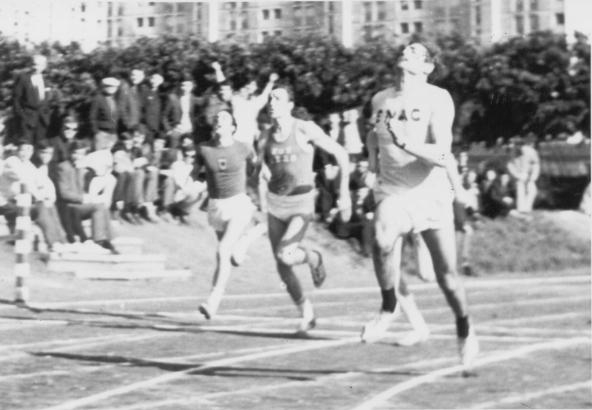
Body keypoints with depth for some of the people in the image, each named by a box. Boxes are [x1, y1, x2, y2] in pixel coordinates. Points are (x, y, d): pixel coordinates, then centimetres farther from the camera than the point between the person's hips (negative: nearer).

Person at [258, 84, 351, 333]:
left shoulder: (306, 129, -12)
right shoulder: (267, 135, 4)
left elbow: (341, 154, -6)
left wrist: (344, 193, -8)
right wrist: (263, 202, 13)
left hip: (302, 204, -5)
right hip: (276, 204, 5)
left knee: (285, 255, -26)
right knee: (282, 268, 4)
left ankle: (313, 258, 9)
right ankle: (306, 313, 27)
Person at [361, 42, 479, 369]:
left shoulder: (438, 99, -9)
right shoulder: (381, 100, 5)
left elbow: (442, 157, -20)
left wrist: (405, 144, -32)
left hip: (431, 195, -2)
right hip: (393, 194, 2)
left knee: (446, 275, 3)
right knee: (382, 241, -31)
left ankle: (464, 328, 32)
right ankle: (389, 307, -7)